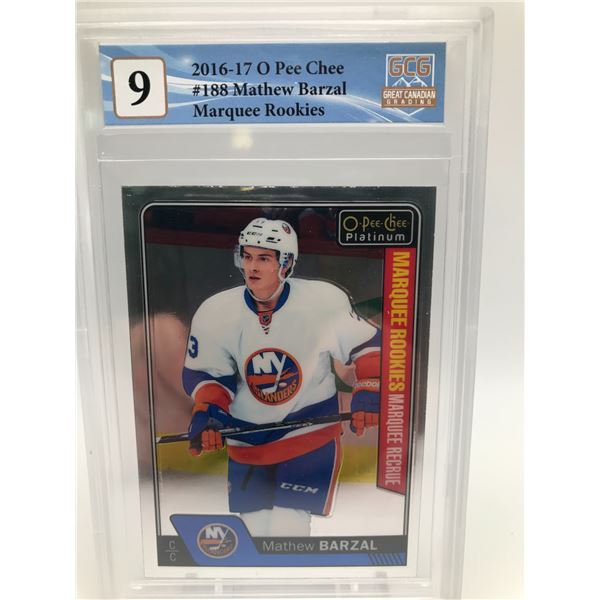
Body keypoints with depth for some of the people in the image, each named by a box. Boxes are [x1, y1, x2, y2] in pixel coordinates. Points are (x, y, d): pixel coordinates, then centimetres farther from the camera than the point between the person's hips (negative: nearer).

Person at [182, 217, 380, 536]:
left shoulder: (325, 301, -17)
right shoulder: (214, 313, -12)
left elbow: (367, 345, -4)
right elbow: (204, 373, 0)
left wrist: (367, 394, -14)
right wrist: (208, 413, -16)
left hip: (312, 427, -2)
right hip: (246, 435, 3)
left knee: (288, 527, -8)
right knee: (256, 526, 15)